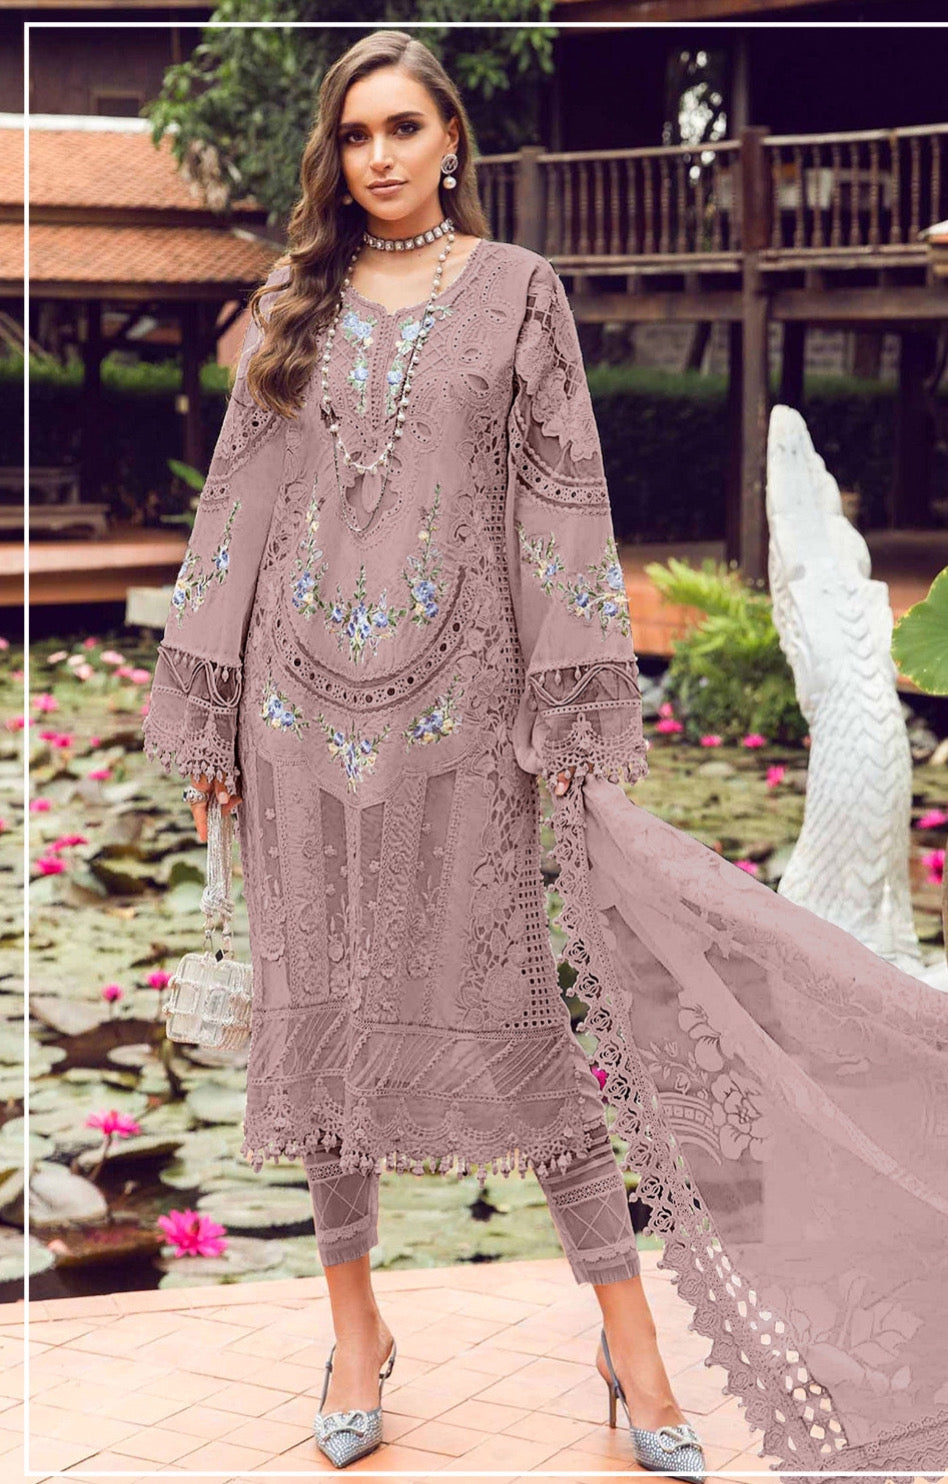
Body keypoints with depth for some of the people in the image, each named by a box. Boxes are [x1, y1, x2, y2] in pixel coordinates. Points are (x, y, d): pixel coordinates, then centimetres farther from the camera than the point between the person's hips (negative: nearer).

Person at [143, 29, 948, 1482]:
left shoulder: (515, 290, 4)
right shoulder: (291, 305, 10)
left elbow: (562, 499, 0)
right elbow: (237, 502, 10)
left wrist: (579, 713, -7)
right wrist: (204, 712, 5)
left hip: (455, 699, -3)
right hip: (301, 696, 3)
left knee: (504, 1009, -2)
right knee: (321, 1003, 7)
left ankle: (632, 1339, 8)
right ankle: (357, 1325, 21)